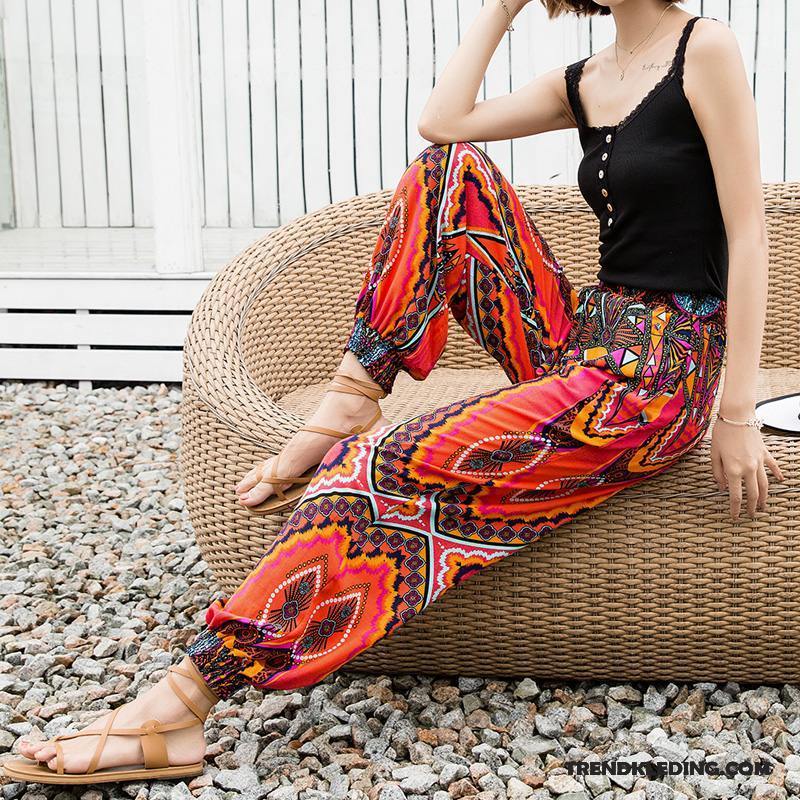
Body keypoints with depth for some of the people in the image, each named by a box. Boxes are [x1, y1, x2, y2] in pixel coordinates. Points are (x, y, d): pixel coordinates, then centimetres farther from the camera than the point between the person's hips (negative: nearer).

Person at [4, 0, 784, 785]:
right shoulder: (580, 83, 14)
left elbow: (747, 232, -12)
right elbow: (442, 122, 4)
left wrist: (737, 416, -14)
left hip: (657, 377, -7)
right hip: (586, 334, 7)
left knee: (379, 470, -20)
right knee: (450, 169, -5)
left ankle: (178, 707, -18)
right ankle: (349, 403, -8)